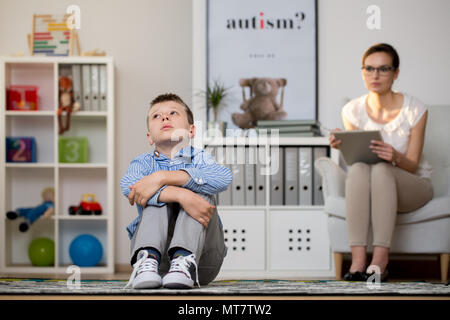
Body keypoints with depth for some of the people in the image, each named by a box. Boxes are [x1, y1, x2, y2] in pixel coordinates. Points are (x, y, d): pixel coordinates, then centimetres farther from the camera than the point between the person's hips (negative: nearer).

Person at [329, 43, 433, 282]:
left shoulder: (414, 109, -12)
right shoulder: (353, 111, -3)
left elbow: (412, 166, -12)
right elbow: (354, 158, -1)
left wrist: (395, 157, -35)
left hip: (412, 186, -2)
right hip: (371, 190, 2)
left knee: (381, 170, -35)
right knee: (358, 169, -33)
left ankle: (380, 260, -39)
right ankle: (358, 258, -42)